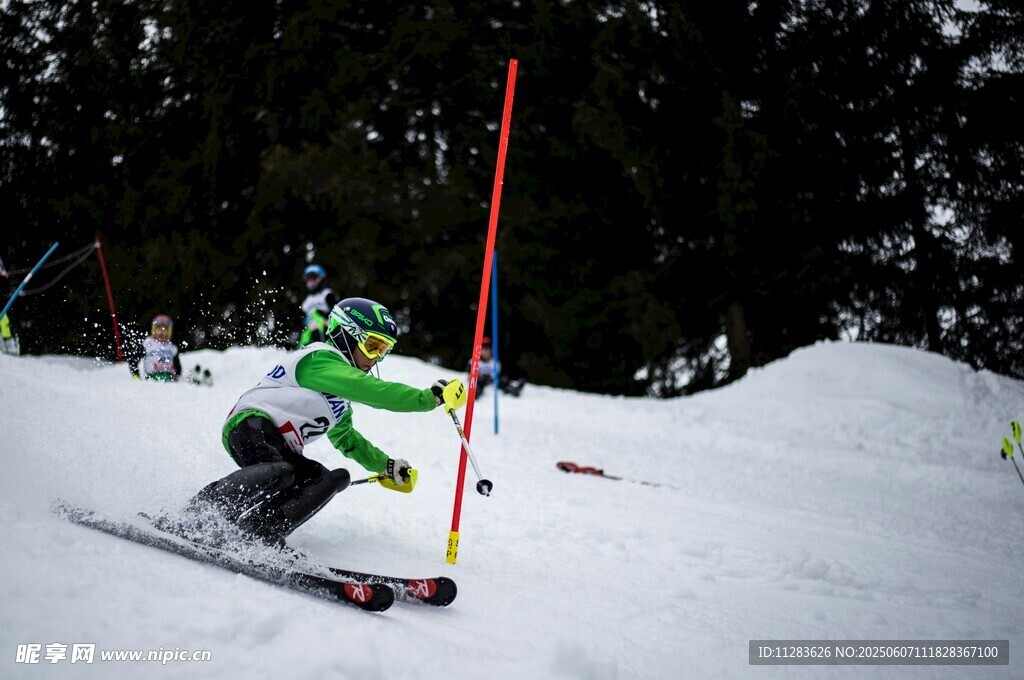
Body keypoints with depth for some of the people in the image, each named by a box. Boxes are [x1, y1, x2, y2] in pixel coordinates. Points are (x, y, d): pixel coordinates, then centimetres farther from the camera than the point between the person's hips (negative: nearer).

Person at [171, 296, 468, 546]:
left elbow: (344, 437, 42)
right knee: (280, 471, -38)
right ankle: (195, 520, -41)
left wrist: (386, 466, 35)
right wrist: (431, 397, -20)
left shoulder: (342, 392, 27)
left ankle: (261, 532, -28)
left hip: (280, 446, 10)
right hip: (252, 424, -10)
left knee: (332, 479, -11)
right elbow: (373, 391, -18)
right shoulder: (320, 358, -4)